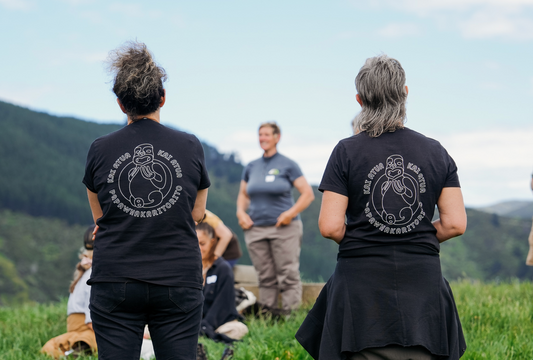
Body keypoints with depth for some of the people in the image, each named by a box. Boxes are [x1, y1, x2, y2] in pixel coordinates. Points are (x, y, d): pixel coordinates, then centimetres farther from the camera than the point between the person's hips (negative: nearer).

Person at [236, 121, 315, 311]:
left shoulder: (287, 165, 0)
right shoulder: (251, 167, 13)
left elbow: (308, 194, -2)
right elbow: (243, 194, 24)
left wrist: (291, 213, -14)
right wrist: (241, 212, 4)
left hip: (283, 229, -4)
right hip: (255, 229, 4)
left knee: (288, 277, -7)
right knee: (265, 278, 7)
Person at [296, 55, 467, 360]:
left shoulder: (347, 152, -5)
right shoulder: (436, 152, 3)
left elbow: (330, 226, -9)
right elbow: (455, 224, 1)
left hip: (362, 282, -2)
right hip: (422, 282, 2)